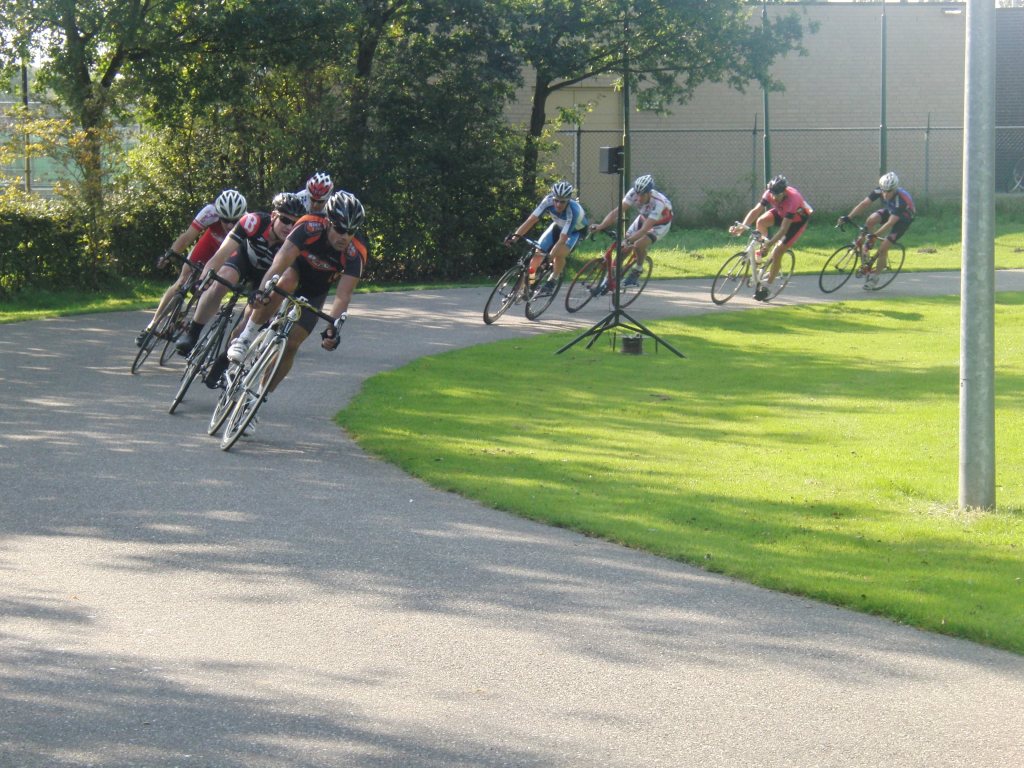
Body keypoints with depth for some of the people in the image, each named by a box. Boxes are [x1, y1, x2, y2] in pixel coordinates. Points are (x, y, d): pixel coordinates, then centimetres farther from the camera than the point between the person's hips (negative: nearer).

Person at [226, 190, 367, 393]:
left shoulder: (356, 254, -30)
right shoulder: (309, 228, -35)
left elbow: (343, 294, -37)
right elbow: (283, 258, -46)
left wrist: (332, 328, -51)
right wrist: (264, 289, -62)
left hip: (313, 292, 2)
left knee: (291, 344, -8)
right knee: (285, 283, -39)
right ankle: (246, 337, -30)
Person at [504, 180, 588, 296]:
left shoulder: (573, 211, -41)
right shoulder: (549, 201, -31)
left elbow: (562, 239, -44)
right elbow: (532, 219, -31)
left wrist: (549, 257, -53)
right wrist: (516, 235, -43)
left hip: (575, 230, -4)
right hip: (558, 225, 4)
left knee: (559, 254, -30)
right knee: (537, 254, -9)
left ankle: (552, 283, -11)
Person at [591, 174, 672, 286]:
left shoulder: (658, 203, -40)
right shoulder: (633, 193, -29)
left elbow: (645, 229, -45)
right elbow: (617, 211, -33)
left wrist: (629, 240, -58)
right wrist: (601, 226, -47)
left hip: (660, 224, -5)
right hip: (643, 218, 5)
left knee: (638, 245, -28)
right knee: (624, 246, -10)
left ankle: (637, 270, -2)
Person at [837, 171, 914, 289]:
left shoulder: (901, 200, -39)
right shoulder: (879, 191, -24)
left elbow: (891, 223, -41)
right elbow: (864, 204, -25)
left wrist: (875, 235, -48)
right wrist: (848, 217, -36)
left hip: (903, 219, -6)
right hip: (889, 211, 6)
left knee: (883, 248, -16)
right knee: (871, 220, -26)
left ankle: (874, 276, 5)